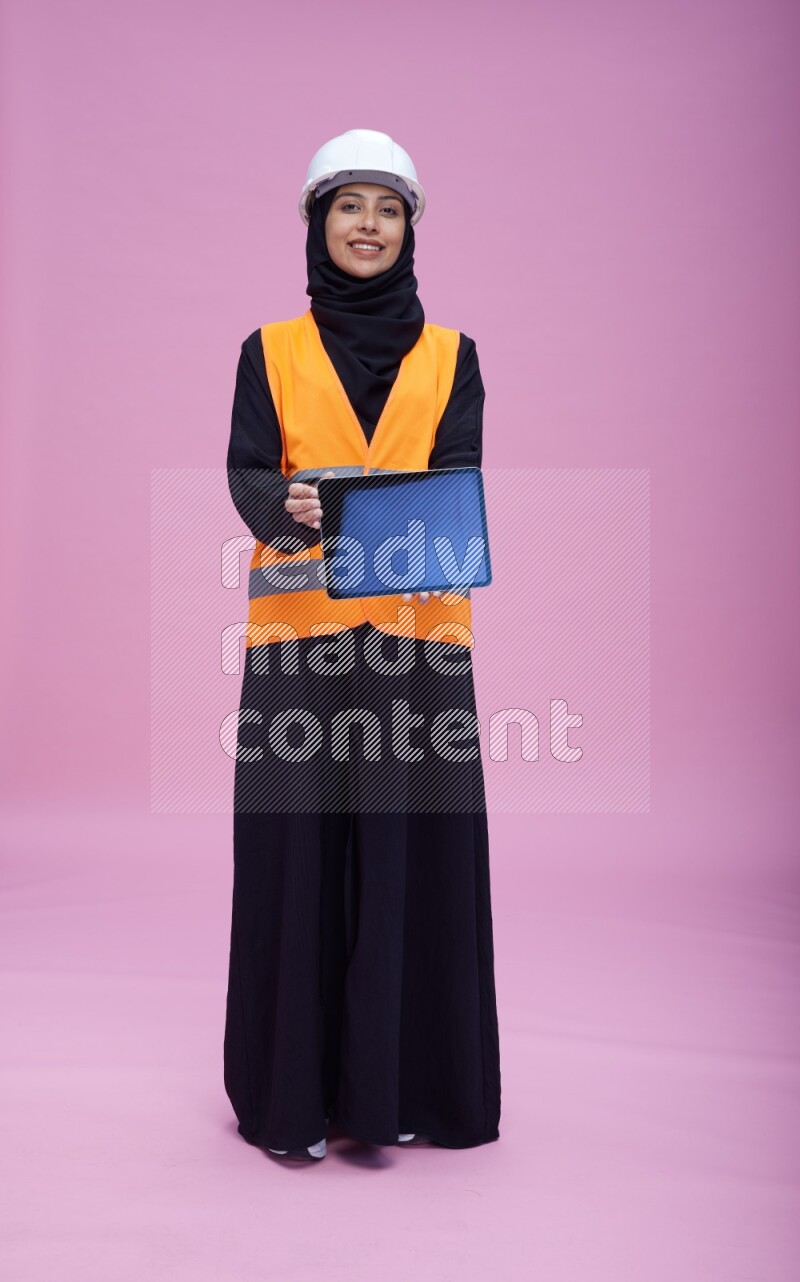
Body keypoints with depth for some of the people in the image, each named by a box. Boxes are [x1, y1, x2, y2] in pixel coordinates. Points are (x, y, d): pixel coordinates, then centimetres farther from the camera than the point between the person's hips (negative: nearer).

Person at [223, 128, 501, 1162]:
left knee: (414, 845, 3)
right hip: (300, 630, 0)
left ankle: (400, 1080, 19)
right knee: (298, 846, 2)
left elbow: (457, 473, -2)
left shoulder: (449, 355, 12)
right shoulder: (271, 351, 11)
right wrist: (287, 508, -25)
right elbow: (245, 472, -2)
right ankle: (293, 1090, 17)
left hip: (417, 627, 1)